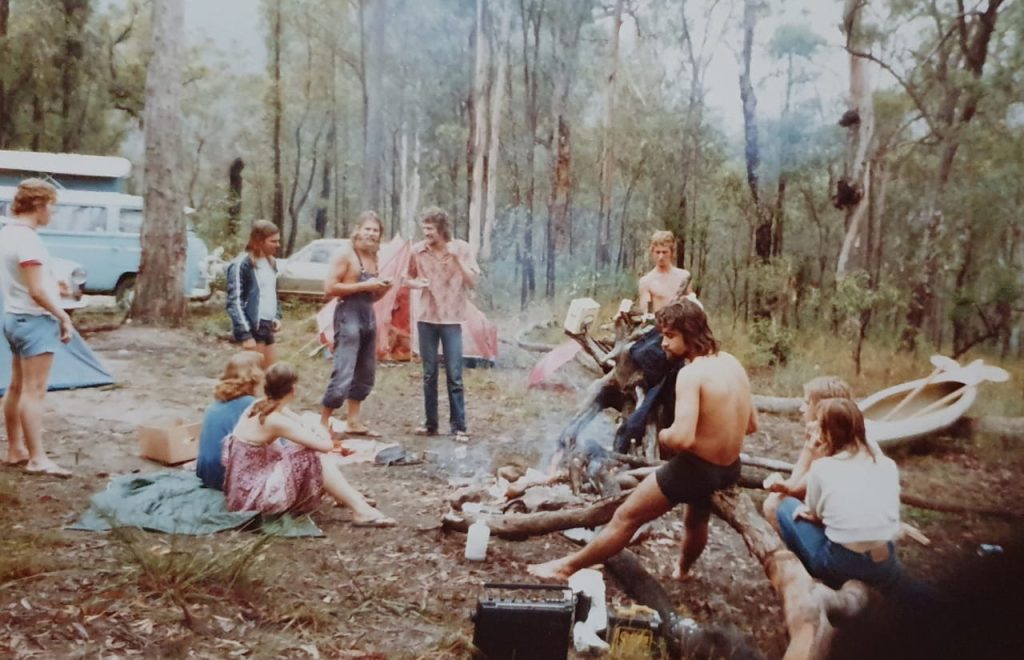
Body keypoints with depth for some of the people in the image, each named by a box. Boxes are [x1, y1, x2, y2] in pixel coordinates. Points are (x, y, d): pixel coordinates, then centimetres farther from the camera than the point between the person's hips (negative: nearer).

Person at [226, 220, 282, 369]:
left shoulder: (270, 262, 14)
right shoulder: (241, 264, -13)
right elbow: (234, 302, -17)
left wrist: (277, 316, 10)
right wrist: (244, 334, -22)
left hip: (266, 327, 9)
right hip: (252, 328, -9)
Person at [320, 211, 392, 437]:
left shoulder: (373, 258, 16)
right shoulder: (344, 254, -7)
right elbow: (329, 288, -16)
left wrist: (382, 288, 3)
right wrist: (363, 285, -18)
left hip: (368, 316, 9)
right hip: (348, 316, -8)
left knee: (365, 374, 13)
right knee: (343, 375, -13)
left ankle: (353, 422, 24)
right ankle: (323, 424, -3)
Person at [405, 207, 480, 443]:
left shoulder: (462, 248, -5)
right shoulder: (418, 250, -1)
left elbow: (472, 282, -9)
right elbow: (408, 279, 11)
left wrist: (457, 258, -20)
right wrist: (416, 283, -12)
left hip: (451, 319, -2)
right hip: (426, 318, 2)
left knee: (454, 376, -3)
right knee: (429, 374, 8)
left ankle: (459, 426, 3)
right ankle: (431, 423, 17)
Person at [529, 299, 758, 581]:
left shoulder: (691, 373, -25)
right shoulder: (733, 363, 0)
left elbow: (682, 438, -34)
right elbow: (751, 425, 9)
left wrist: (662, 435, -13)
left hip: (695, 469, -8)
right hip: (730, 470, 8)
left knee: (625, 518, 7)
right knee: (696, 520, 37)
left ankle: (568, 566, 21)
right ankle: (683, 569, 64)